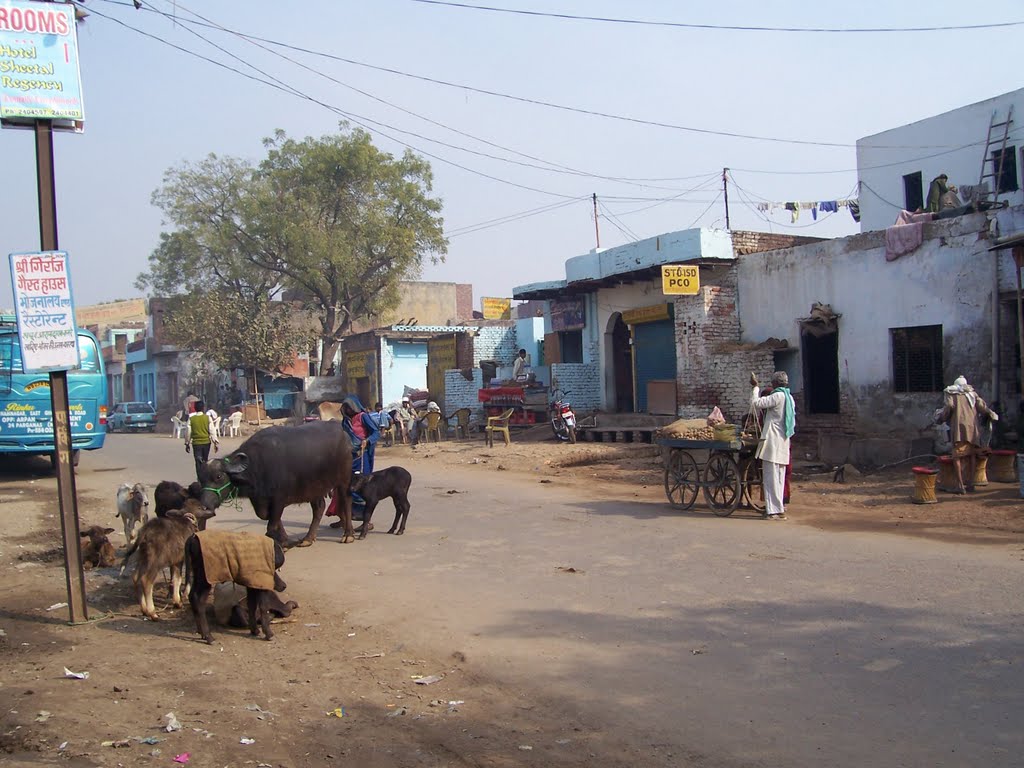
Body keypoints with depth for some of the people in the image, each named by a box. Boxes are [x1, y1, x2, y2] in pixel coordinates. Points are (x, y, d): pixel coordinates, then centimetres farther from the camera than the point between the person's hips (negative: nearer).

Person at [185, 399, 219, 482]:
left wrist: (187, 443, 11)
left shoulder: (191, 419, -4)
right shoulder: (207, 418, -6)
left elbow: (188, 432, -1)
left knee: (198, 462, 1)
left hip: (196, 443, -1)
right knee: (205, 461, 17)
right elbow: (212, 431, -8)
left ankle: (201, 480, -7)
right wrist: (216, 442, -3)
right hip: (206, 442, 1)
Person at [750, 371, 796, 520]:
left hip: (772, 441, -9)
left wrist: (755, 387, -3)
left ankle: (776, 510, -9)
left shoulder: (778, 396, -13)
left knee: (771, 476, -7)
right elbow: (793, 423, 20)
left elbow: (755, 402, -16)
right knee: (779, 477, 13)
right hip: (783, 443, 9)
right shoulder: (789, 398, 15)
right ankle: (779, 507, 17)